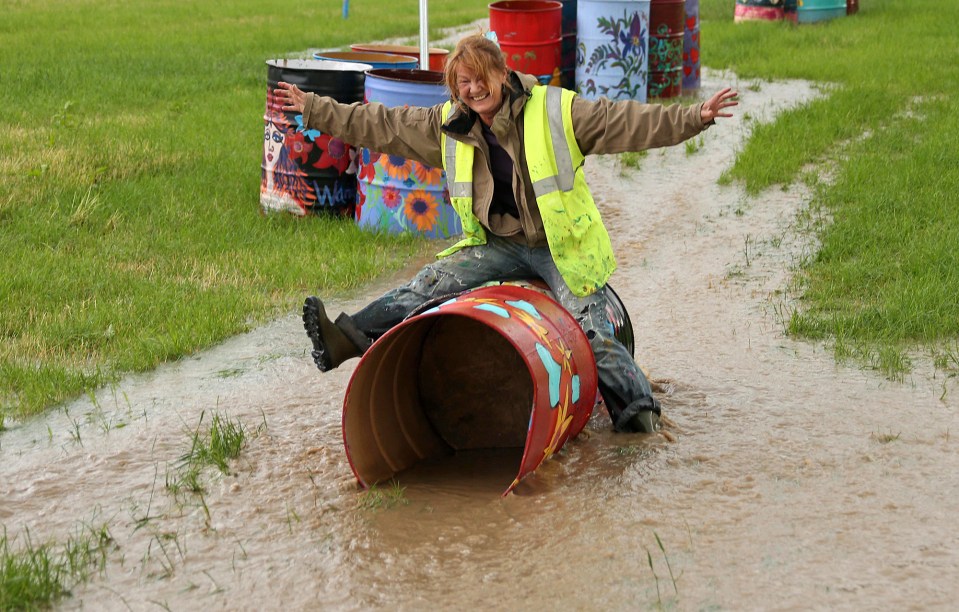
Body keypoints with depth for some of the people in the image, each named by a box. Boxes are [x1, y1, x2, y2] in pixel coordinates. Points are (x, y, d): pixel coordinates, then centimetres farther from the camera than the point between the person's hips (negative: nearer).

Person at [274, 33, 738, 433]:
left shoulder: (555, 111, -11)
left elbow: (626, 122, -15)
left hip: (561, 247, -3)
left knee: (590, 329, -15)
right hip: (497, 245, 3)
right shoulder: (448, 126, 2)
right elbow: (379, 126, 5)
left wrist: (694, 118, -26)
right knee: (434, 282, -15)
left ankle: (638, 407, -4)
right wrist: (314, 110, 2)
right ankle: (347, 338, -22)